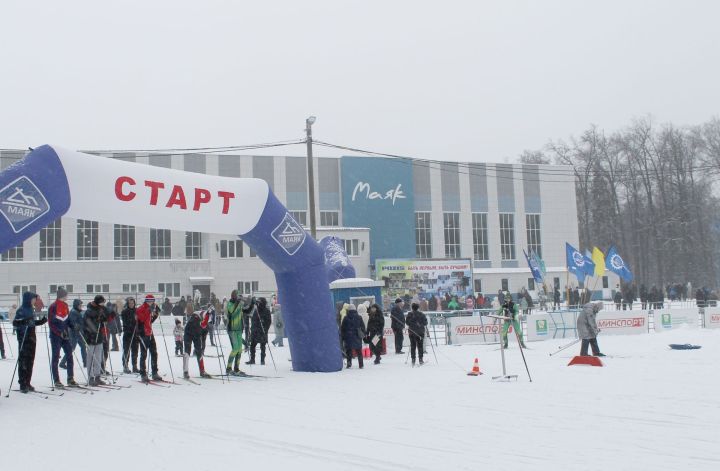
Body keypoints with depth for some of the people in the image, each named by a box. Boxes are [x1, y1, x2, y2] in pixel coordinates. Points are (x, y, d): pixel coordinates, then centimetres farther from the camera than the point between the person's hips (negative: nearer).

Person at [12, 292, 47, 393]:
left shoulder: (31, 309, 14)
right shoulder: (21, 310, -11)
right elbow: (15, 323, -17)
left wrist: (41, 321, 12)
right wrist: (24, 321, -33)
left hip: (31, 338, 8)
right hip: (24, 338, -8)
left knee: (30, 361, 10)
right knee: (23, 361, -5)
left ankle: (27, 383, 17)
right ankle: (22, 384, -1)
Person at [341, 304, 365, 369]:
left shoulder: (346, 318, -1)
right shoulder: (359, 317, 1)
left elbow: (342, 328, 1)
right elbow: (363, 327, 5)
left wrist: (343, 336, 9)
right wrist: (365, 333, 18)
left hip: (348, 337, -1)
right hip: (357, 336, 1)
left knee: (348, 350, 6)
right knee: (359, 351, 9)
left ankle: (349, 363, -3)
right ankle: (360, 365, 9)